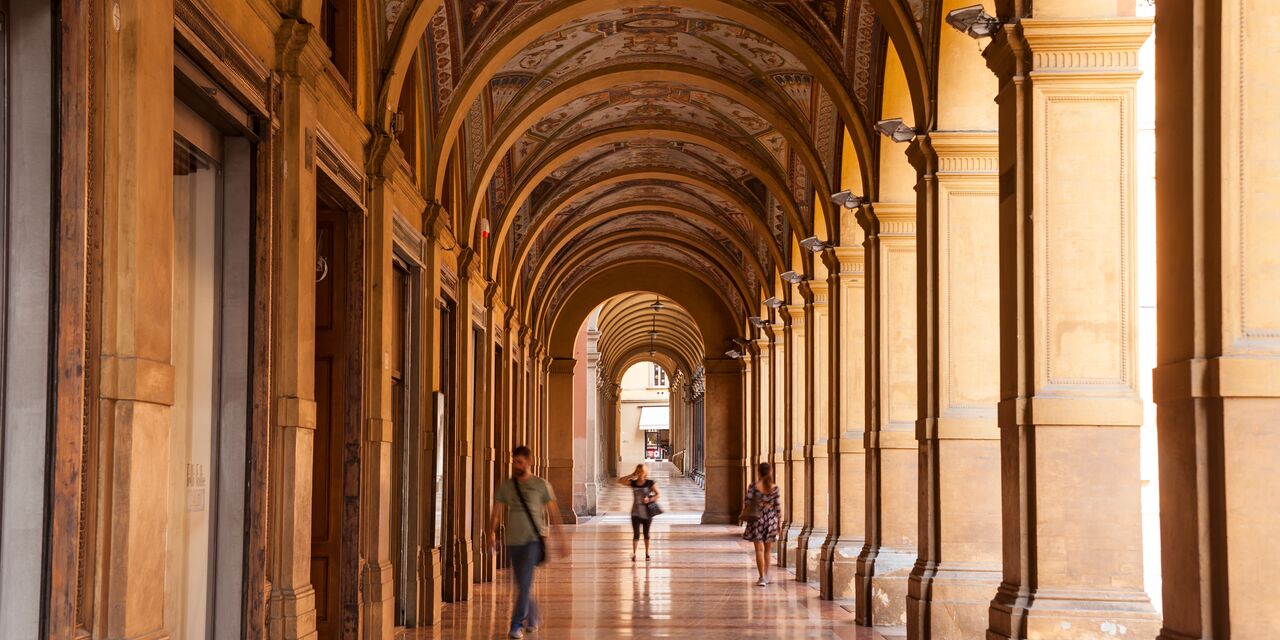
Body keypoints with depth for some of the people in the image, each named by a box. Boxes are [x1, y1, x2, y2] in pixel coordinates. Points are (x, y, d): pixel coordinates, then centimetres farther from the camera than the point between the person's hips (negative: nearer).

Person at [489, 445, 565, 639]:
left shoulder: (541, 485, 0)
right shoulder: (505, 486, 8)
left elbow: (553, 512, 4)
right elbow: (497, 512, 3)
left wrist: (558, 539, 3)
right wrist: (492, 532, -12)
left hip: (533, 540, -4)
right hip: (513, 541, 4)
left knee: (524, 583, -15)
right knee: (522, 585, 11)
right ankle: (533, 618, 32)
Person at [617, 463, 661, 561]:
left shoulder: (650, 483, -7)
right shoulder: (633, 483, -2)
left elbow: (658, 494, -5)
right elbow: (619, 481, -11)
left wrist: (650, 499, -21)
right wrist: (631, 475, -14)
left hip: (647, 512, -1)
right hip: (636, 513, 1)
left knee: (646, 533, 11)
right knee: (636, 534, -5)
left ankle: (647, 554, 23)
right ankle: (634, 554, -1)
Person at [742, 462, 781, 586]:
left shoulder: (753, 486, -8)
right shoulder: (775, 488, -3)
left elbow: (748, 503, -8)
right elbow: (778, 507, -2)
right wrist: (779, 524, 6)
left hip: (757, 519, -2)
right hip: (771, 519, 2)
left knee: (760, 549, -1)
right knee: (767, 550, 15)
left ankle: (762, 577, -10)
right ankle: (766, 576, 24)